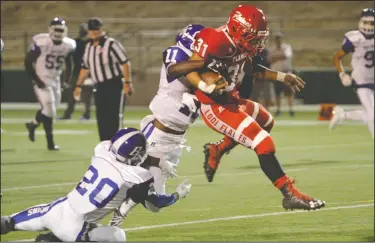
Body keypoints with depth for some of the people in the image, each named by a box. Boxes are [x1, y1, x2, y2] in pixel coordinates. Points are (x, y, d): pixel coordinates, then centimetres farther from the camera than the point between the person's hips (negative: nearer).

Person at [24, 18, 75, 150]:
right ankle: (50, 142, 6)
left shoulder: (68, 45, -3)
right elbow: (28, 62, -12)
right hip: (41, 80, -6)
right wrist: (36, 80, -16)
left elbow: (68, 65, 14)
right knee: (49, 111, -11)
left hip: (56, 80, 6)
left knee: (48, 110, 11)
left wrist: (67, 81, 4)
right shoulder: (41, 43, -19)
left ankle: (33, 124, 38)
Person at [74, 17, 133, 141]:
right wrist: (78, 86, 18)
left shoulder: (111, 44, -10)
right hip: (99, 87, 7)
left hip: (113, 85, -7)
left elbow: (125, 62, -13)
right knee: (101, 117, 5)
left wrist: (127, 82, -19)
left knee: (112, 116, -8)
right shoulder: (89, 47, 12)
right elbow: (85, 68, 21)